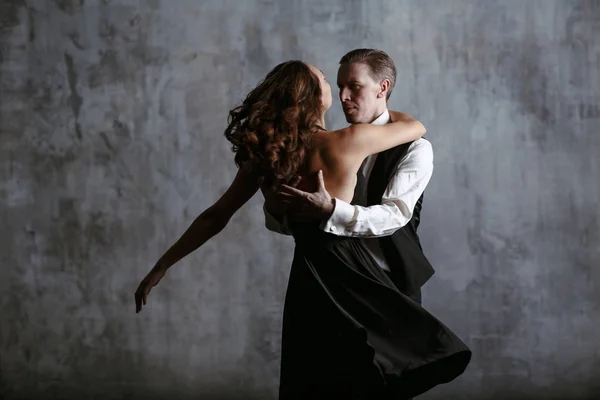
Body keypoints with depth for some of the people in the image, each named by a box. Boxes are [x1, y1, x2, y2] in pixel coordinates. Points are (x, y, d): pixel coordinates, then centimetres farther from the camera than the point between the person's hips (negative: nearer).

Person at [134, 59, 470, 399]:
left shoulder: (264, 155, 3)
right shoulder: (348, 142, -11)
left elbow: (214, 218, 6)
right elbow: (416, 127, 5)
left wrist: (162, 266, 15)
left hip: (306, 284, 6)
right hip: (347, 277, -6)